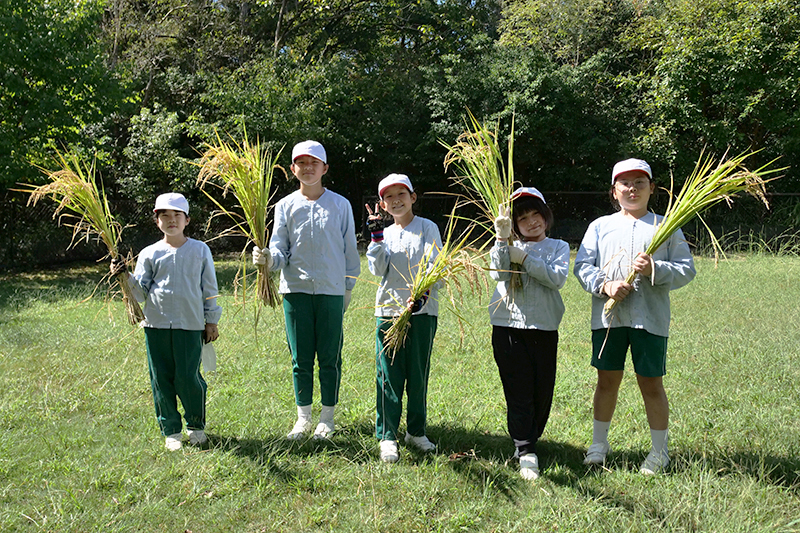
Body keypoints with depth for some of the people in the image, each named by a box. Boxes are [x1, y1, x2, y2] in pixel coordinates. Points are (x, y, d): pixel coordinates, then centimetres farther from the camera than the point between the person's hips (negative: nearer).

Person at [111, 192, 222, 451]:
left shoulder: (200, 250, 6)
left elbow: (209, 289, 9)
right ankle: (171, 431, 19)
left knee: (188, 377, -4)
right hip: (156, 324, 2)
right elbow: (141, 292, 7)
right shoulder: (149, 254, 8)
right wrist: (125, 277, -10)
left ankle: (196, 425, 19)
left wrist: (211, 321, 7)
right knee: (161, 379, 5)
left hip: (190, 325, -2)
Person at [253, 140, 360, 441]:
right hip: (296, 290, 1)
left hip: (331, 291, -1)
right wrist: (268, 258, -21)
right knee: (300, 358, 7)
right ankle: (303, 418, 20)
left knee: (329, 358, 4)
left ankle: (327, 419, 18)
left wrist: (348, 287, 8)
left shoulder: (340, 205, 3)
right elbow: (280, 250, 1)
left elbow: (350, 250, 8)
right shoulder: (285, 206, 5)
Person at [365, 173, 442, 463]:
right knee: (389, 375, 0)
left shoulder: (427, 228, 2)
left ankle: (416, 431, 21)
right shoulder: (385, 234, 13)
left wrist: (422, 294, -23)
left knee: (418, 374, 6)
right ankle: (387, 437, 7)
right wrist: (376, 235, -8)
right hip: (388, 309, 2)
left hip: (423, 310, -2)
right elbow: (378, 269, -1)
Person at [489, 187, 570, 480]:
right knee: (519, 392, -5)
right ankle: (526, 453, -2)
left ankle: (530, 440, 25)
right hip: (508, 326, -1)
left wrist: (524, 258, -11)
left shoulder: (558, 246, 12)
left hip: (544, 327, 1)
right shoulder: (509, 245, 12)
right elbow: (498, 273, -8)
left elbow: (557, 278, -7)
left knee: (542, 392, 5)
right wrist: (502, 238, -17)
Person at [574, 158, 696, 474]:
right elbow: (582, 266, 4)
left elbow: (686, 270, 3)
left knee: (651, 384, 3)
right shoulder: (600, 226, 11)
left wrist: (655, 269, -15)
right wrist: (604, 285, -13)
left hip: (650, 317, -1)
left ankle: (660, 451, 19)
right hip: (607, 315, 2)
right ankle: (599, 443, 25)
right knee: (607, 380, 10)